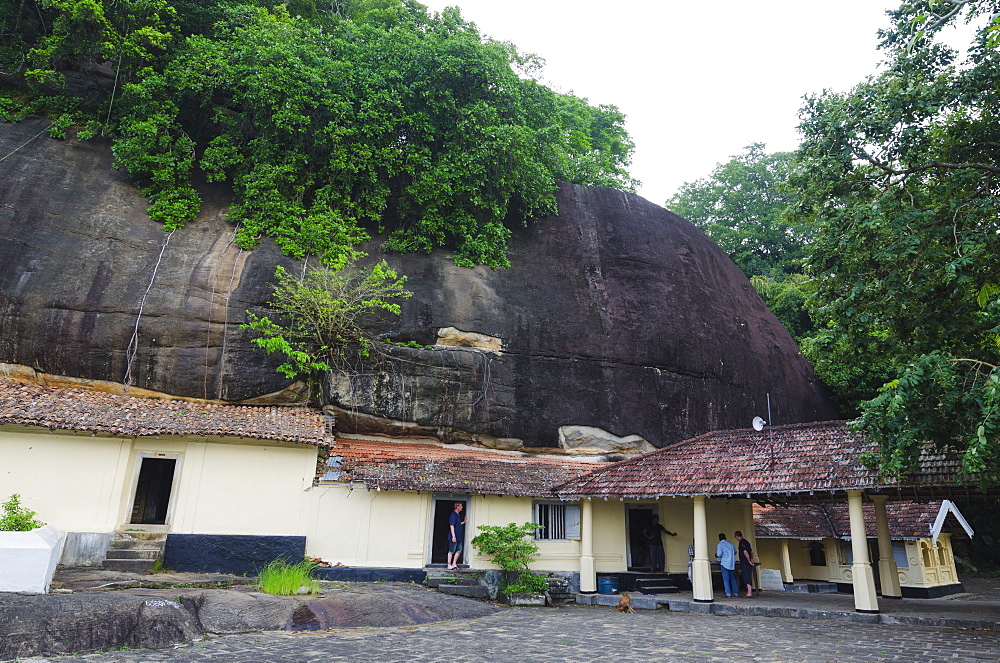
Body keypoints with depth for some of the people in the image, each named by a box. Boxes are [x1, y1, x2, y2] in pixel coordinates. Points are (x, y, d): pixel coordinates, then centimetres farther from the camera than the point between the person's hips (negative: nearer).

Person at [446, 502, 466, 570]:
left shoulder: (458, 515, 15)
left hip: (459, 537, 9)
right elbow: (452, 526, -20)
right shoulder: (453, 515, -14)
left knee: (459, 550, 9)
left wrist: (464, 522, 22)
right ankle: (449, 565, 5)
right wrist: (453, 536, -24)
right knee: (451, 551, -1)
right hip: (454, 537, -9)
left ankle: (454, 564, 16)